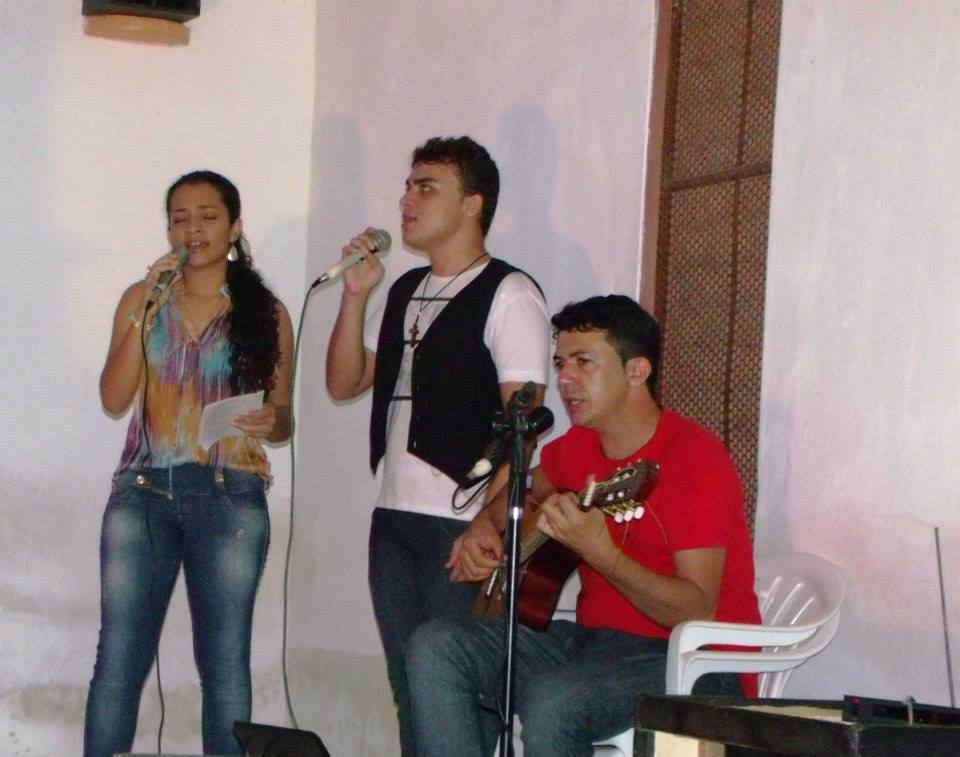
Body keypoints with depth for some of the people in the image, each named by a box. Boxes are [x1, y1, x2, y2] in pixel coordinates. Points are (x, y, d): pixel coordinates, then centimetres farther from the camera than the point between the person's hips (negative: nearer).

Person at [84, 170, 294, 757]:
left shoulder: (266, 313, 8)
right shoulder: (142, 298, 11)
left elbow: (283, 418, 12)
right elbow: (114, 399, 0)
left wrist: (271, 422, -12)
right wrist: (148, 311, -8)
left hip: (229, 497, -1)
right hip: (143, 491, 1)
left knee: (225, 664, -2)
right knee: (119, 660, -4)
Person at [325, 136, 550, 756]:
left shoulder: (509, 295, -7)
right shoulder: (406, 292, 18)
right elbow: (344, 382, 18)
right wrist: (356, 294, 5)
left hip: (462, 524, -8)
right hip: (394, 519, 8)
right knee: (408, 686, 10)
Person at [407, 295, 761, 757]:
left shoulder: (693, 458, -16)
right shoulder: (577, 447, 8)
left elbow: (698, 611, -24)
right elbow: (527, 490, 33)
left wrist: (598, 552, -36)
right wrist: (485, 526, 10)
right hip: (595, 637, 8)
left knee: (553, 699, -35)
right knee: (436, 649, -8)